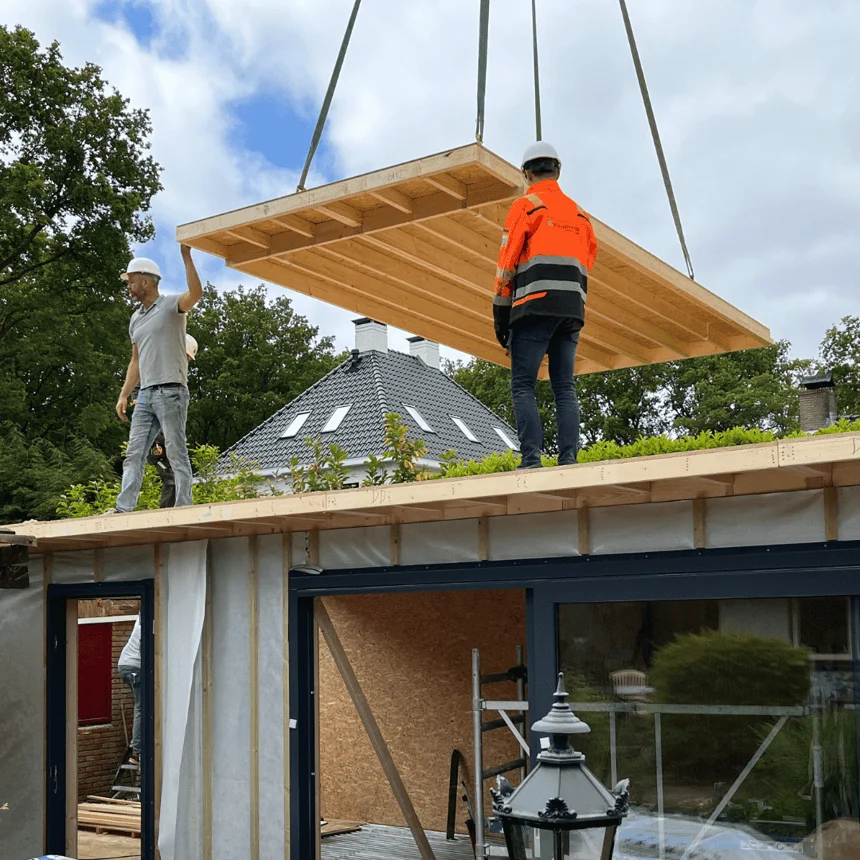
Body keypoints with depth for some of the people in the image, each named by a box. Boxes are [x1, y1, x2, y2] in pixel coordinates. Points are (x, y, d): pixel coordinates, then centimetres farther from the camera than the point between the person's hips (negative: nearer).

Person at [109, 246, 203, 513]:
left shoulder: (171, 305, -1)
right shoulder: (136, 318, 21)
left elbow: (196, 293, -24)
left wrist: (186, 256, -25)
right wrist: (124, 395, 16)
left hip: (170, 391, -7)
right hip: (146, 394, 8)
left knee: (177, 453, -7)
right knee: (134, 454, 1)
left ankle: (183, 508, -6)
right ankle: (124, 508, -1)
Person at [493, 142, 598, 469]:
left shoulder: (526, 206, 3)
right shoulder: (579, 214, 22)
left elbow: (507, 262, -2)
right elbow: (587, 266, 19)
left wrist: (500, 315, 1)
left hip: (535, 307, -6)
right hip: (572, 312, 6)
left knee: (523, 387, -5)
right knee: (565, 388, 5)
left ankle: (531, 460, -16)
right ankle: (568, 461, -4)